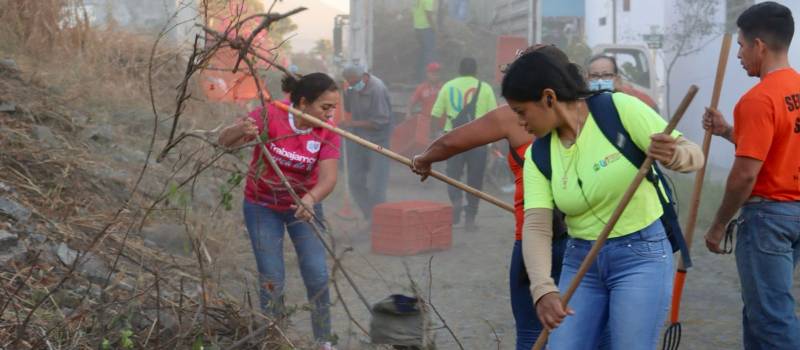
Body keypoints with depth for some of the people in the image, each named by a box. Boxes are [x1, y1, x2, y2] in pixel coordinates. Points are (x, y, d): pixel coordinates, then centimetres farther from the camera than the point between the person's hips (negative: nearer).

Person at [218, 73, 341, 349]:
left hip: (304, 206, 2)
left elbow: (328, 177, -28)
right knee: (272, 280, -2)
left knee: (317, 275, -4)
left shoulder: (327, 134, -17)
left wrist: (311, 198, -50)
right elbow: (224, 141, -26)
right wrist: (240, 130, -50)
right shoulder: (270, 115, -23)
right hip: (262, 207, -2)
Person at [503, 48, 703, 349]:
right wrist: (543, 289, -29)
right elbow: (536, 227, -12)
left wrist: (672, 156, -35)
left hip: (642, 256, -4)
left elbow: (693, 155, -10)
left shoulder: (621, 109, -14)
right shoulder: (538, 155, -3)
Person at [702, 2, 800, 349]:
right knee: (760, 308, 19)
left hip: (767, 215, -9)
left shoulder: (758, 99, -19)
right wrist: (728, 132, 13)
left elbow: (746, 175, -21)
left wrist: (718, 226, -10)